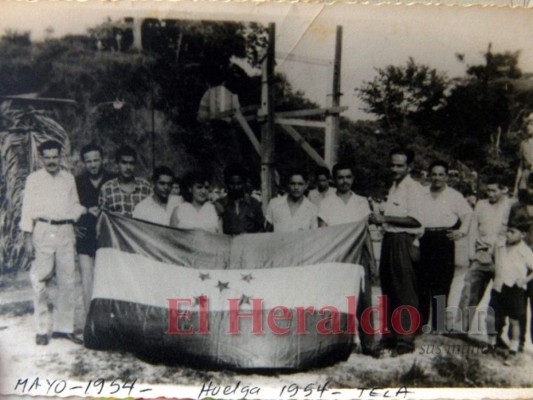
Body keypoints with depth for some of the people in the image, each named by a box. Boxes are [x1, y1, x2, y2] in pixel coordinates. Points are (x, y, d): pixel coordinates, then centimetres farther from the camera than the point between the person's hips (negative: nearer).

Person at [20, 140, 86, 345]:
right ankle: (42, 328, 5)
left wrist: (87, 210, -3)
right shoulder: (34, 179, 6)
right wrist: (27, 236, -3)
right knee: (40, 279, -5)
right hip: (44, 231, -3)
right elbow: (27, 208, 3)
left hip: (66, 231, 3)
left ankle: (63, 327, 13)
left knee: (67, 279, 4)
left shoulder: (69, 178, 14)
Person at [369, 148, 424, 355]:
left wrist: (385, 218, -20)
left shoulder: (414, 189, -10)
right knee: (388, 289, 14)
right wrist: (378, 218, 6)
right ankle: (390, 335, 25)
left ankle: (406, 340, 1)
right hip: (389, 240, 9)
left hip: (404, 242, -9)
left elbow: (415, 220, -20)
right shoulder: (394, 187, 17)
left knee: (405, 292, -5)